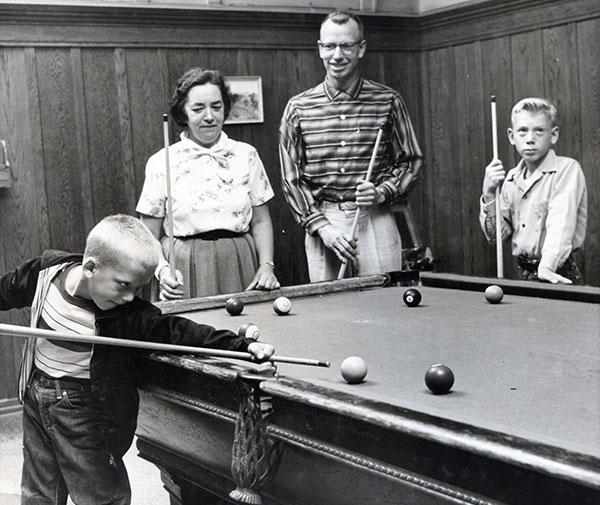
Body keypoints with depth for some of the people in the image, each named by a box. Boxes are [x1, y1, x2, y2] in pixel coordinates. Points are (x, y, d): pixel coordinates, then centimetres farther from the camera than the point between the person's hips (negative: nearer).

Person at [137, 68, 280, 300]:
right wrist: (162, 269, -14)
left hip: (240, 265, 2)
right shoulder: (161, 163, 0)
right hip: (187, 271, -2)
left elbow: (261, 220, 10)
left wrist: (266, 265, -3)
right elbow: (149, 236, 2)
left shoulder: (246, 155, 6)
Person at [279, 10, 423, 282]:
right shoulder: (298, 108, 3)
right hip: (321, 221, 1)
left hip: (376, 221, 0)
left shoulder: (388, 101, 2)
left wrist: (382, 192, -10)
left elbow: (411, 161, 8)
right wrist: (322, 227, -7)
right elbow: (291, 178, 3)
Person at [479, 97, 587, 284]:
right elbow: (496, 235, 10)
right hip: (524, 275, 5)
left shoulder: (568, 169, -7)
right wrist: (489, 193, -4)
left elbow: (561, 223, -21)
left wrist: (546, 267, -34)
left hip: (557, 275, -4)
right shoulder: (512, 178, 9)